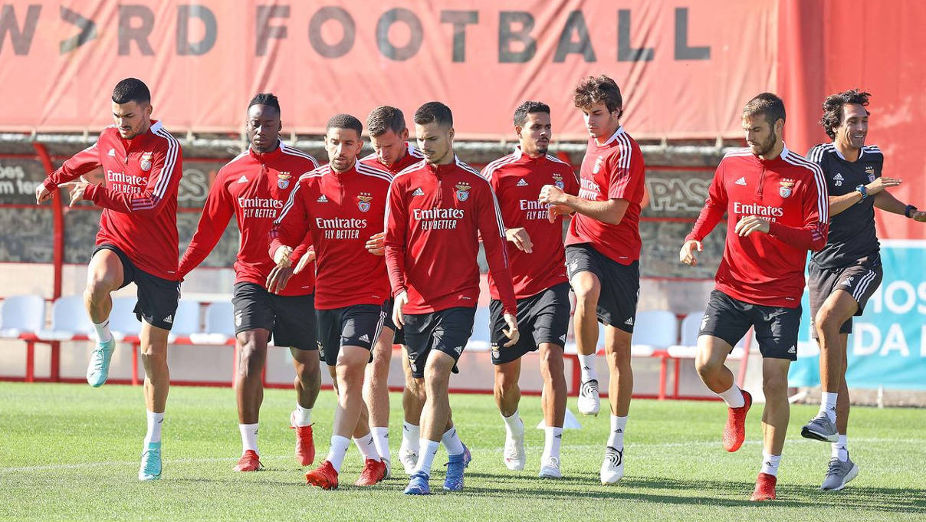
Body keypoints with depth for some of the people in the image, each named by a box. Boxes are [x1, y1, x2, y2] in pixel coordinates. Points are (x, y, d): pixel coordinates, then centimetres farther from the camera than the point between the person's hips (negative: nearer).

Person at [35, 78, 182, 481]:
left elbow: (151, 202, -23)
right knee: (96, 286, -36)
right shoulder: (109, 139, 6)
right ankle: (103, 342, -3)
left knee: (153, 353, 0)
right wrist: (52, 182, 46)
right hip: (115, 243, 3)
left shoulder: (167, 149, -12)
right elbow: (82, 161, 31)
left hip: (157, 261, -3)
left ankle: (153, 443, 15)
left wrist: (92, 193, -21)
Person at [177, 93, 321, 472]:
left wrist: (293, 262, -23)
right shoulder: (232, 173, 6)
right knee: (251, 353, -20)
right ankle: (249, 449, -14)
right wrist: (177, 271, 6)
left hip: (299, 282, 0)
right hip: (251, 279, 0)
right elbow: (209, 230, 13)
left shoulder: (304, 167, -2)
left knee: (308, 365, 10)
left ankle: (303, 421, 44)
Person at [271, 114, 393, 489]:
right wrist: (281, 250, -14)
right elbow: (284, 230, 8)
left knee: (349, 369, -20)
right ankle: (374, 460, 27)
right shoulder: (309, 185, 5)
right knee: (343, 381, 11)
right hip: (326, 297, 5)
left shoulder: (382, 184, -4)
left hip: (368, 294, -5)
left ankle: (332, 466, -25)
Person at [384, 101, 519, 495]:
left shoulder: (475, 185, 2)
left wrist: (510, 309, 1)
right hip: (416, 302, 3)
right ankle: (456, 452, 35)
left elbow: (495, 247, 4)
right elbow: (392, 243, 5)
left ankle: (422, 472, -19)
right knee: (428, 385, 9)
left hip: (458, 299, -3)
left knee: (435, 373, -19)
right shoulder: (404, 183, 5)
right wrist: (399, 289, -14)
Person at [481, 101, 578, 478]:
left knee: (551, 358, -19)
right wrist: (507, 233, -22)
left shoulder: (563, 172, 9)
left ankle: (551, 455, -18)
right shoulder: (497, 172, -2)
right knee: (505, 375, 7)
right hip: (507, 287, -1)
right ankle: (513, 429, 41)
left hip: (550, 283, 1)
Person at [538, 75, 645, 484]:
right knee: (587, 291, -35)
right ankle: (588, 376, -17)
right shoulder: (594, 145, 15)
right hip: (584, 244, 4)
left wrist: (566, 200, -12)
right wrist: (568, 206, 10)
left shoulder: (624, 151, -9)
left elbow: (614, 212, -17)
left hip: (620, 254, -4)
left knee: (619, 349, 1)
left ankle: (616, 442, 10)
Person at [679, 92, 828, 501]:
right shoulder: (732, 164, 6)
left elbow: (818, 238, -8)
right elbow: (713, 206, 24)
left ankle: (769, 475, 9)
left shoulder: (806, 174, -5)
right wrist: (694, 239, 6)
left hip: (781, 296, -3)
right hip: (732, 288, 3)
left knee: (775, 384, -4)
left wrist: (771, 226, -22)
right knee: (706, 363, -14)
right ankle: (737, 403, 22)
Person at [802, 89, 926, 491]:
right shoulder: (820, 159, -5)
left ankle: (828, 415, -23)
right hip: (825, 262, -1)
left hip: (863, 261, 1)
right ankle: (841, 457, 5)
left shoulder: (873, 157, 9)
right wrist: (863, 191, -20)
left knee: (826, 320, -30)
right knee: (832, 355, -2)